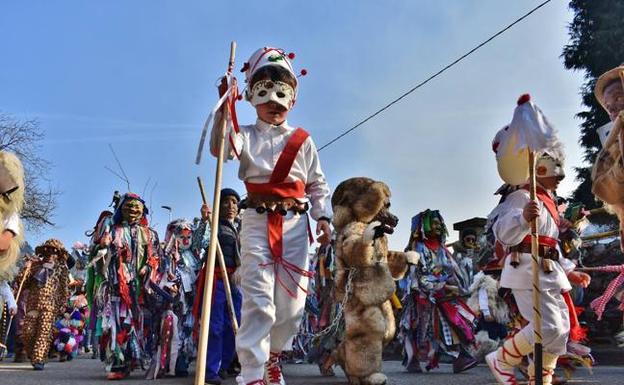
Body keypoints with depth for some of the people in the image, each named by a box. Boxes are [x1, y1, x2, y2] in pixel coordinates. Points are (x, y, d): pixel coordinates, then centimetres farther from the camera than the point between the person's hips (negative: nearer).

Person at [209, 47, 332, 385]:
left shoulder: (302, 141, 11)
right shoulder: (246, 136, 6)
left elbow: (318, 184, 14)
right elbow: (220, 147, -16)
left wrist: (323, 216, 3)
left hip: (295, 223, 3)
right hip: (257, 221, -2)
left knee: (292, 302, 7)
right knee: (258, 301, -11)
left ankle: (273, 357, 32)